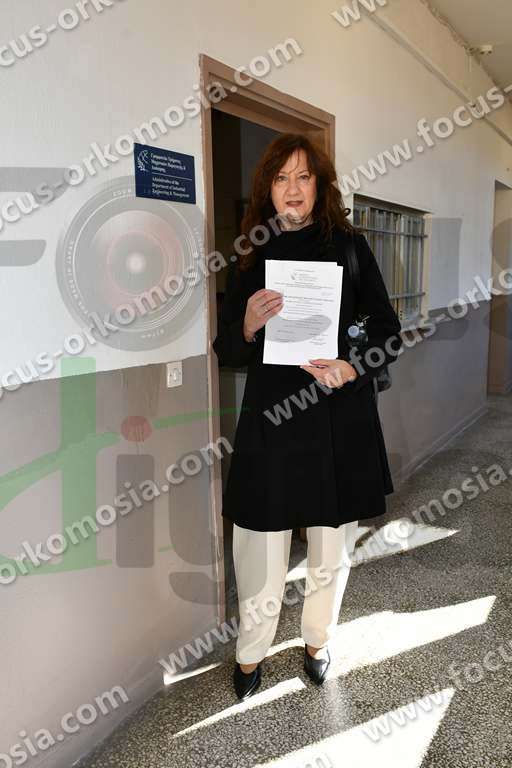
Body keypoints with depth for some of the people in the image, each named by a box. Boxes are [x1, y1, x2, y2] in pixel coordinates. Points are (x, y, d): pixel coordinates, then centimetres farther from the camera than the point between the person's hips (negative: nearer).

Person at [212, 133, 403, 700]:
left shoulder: (348, 246, 2)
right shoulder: (248, 257, 5)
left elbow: (388, 332, 3)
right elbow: (226, 351, 5)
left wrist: (351, 368, -15)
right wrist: (248, 326, -16)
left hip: (338, 414, 0)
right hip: (269, 415, 0)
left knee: (330, 547, 14)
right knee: (259, 549, 5)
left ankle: (318, 640, 39)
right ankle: (250, 654, 30)